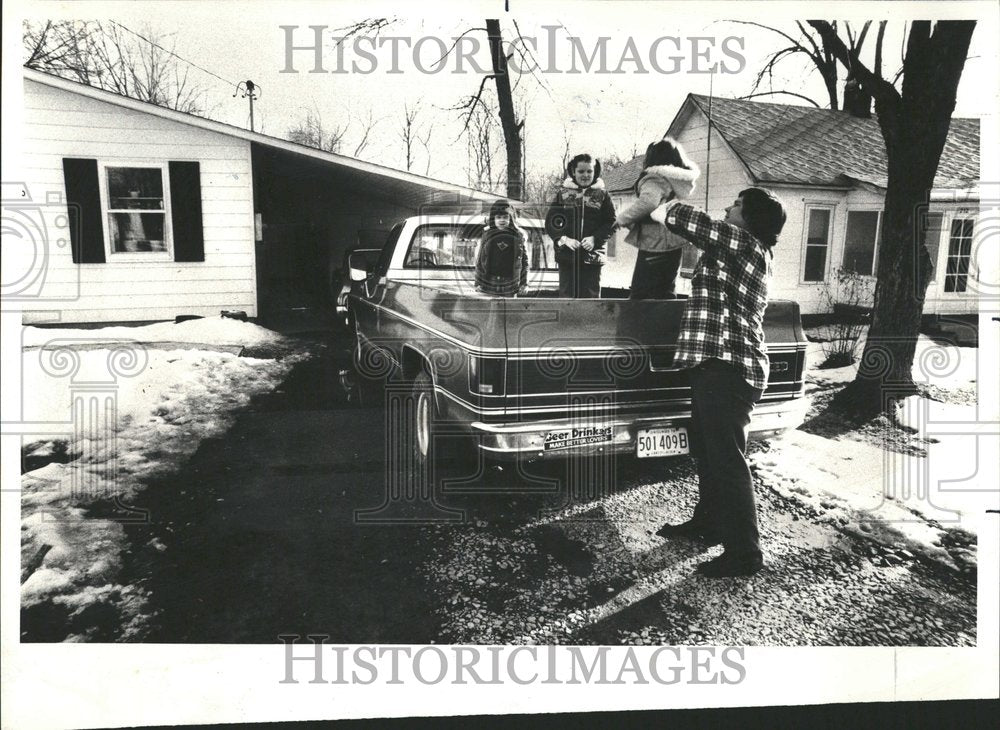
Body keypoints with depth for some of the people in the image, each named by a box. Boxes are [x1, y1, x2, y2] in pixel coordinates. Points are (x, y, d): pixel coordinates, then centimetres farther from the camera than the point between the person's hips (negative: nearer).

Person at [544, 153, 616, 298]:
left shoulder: (602, 195, 6)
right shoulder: (563, 193, 7)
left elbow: (611, 222, 3)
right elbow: (550, 222, 5)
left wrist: (595, 239, -12)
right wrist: (564, 239, -10)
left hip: (592, 256, 0)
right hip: (566, 255, 0)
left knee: (591, 296, 2)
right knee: (566, 295, 1)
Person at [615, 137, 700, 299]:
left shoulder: (655, 179, -13)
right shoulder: (674, 181, 14)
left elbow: (649, 202, -32)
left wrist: (623, 218, -18)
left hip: (655, 246, -9)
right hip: (673, 245, 9)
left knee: (639, 297, -6)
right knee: (664, 295, 16)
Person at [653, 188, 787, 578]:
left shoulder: (747, 244, -10)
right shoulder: (748, 251, 19)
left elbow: (695, 224, -16)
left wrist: (664, 210, 3)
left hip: (728, 370, -11)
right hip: (717, 367, 11)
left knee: (727, 459, -7)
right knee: (706, 450, 20)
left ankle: (744, 553, 1)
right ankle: (708, 523, 36)